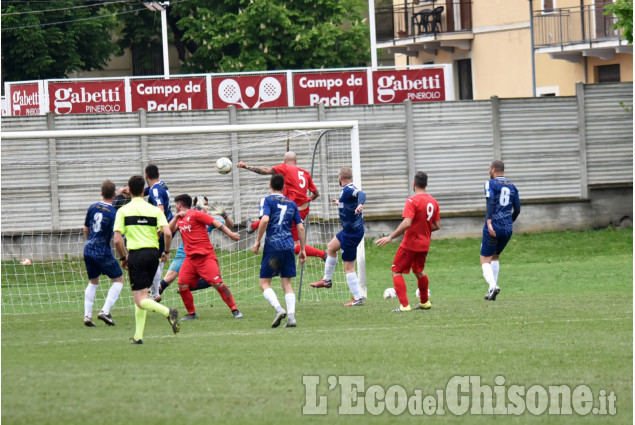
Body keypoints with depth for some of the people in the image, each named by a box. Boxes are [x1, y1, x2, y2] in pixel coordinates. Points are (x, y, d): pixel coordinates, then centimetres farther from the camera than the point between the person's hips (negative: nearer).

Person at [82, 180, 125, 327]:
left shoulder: (92, 208, 3)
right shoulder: (113, 213, -14)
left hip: (88, 250, 6)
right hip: (103, 252, -6)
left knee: (93, 282, 21)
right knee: (119, 279, 10)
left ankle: (87, 316, 11)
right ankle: (105, 311, -4)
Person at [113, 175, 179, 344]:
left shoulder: (123, 211, 0)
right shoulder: (155, 210, 5)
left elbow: (117, 240, -7)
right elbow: (168, 233, -7)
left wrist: (123, 258, 8)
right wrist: (166, 252, 10)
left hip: (136, 254, -4)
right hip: (153, 253, 4)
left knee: (141, 301, -6)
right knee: (141, 297, 18)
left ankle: (167, 311, -32)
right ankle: (138, 336, 15)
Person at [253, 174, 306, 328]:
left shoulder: (268, 201, 0)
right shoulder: (292, 204, 14)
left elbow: (265, 219, -17)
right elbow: (300, 227, 11)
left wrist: (257, 241, -8)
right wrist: (302, 249, 17)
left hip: (272, 246, -4)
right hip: (289, 246, 4)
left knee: (264, 283, 3)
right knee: (287, 283, 8)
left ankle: (278, 309, -20)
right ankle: (291, 316, -7)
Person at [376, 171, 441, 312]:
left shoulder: (412, 201, -18)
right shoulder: (433, 202, 4)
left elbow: (407, 223, -27)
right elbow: (437, 225, 8)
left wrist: (390, 237, -23)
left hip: (410, 244, -7)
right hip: (424, 244, 7)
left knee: (396, 271, 2)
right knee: (419, 271, 27)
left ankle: (404, 305, -8)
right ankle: (424, 302, 36)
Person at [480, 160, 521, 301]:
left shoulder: (490, 184, -2)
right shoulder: (512, 186, 14)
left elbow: (490, 202, -19)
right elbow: (517, 210, 14)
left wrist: (489, 221, -27)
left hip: (493, 227, -5)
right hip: (508, 228, 5)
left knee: (485, 260, 1)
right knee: (495, 257, 24)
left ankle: (493, 285, -23)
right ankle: (493, 289, 18)